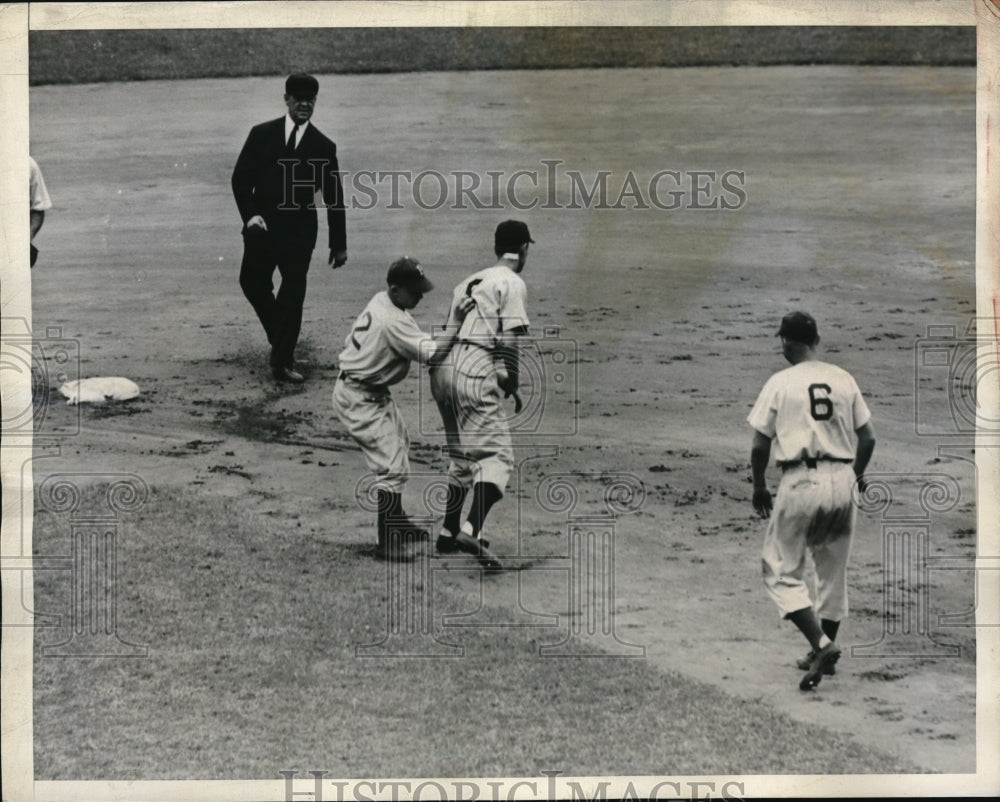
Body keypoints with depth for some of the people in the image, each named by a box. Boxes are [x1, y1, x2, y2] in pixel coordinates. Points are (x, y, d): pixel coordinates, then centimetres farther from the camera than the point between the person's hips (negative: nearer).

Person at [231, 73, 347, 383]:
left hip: (299, 232, -1)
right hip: (262, 227, 2)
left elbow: (334, 197, 4)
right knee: (252, 283, 6)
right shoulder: (262, 134, 2)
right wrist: (250, 214, -10)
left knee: (293, 294, -4)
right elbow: (240, 178, 4)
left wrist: (339, 244, 5)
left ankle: (283, 363, 2)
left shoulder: (323, 147, 1)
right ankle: (278, 333, 33)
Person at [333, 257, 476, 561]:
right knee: (393, 467, -13)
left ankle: (396, 522, 39)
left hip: (374, 394, 11)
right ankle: (386, 543, -8)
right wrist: (455, 324, -36)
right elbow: (431, 354, -32)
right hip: (360, 401, -11)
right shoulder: (394, 322, -29)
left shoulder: (379, 301, 1)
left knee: (399, 447, 24)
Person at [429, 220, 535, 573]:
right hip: (474, 376, -9)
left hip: (442, 371, 9)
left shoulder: (469, 282, 25)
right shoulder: (512, 284, 0)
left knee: (462, 456, 23)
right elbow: (509, 340, -11)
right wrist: (512, 384, 0)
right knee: (497, 455, -10)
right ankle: (471, 532, -27)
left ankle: (449, 532, 30)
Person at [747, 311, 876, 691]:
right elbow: (867, 437, 9)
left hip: (801, 483, -5)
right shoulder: (844, 379, 6)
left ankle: (821, 644, -15)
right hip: (842, 481, 5)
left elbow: (760, 444, -4)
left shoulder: (781, 383, -4)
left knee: (782, 570, 2)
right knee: (833, 570, 18)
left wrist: (759, 486, 11)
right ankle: (825, 651, 25)